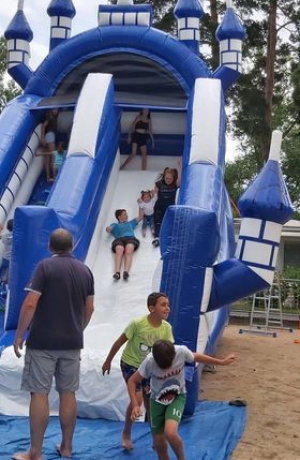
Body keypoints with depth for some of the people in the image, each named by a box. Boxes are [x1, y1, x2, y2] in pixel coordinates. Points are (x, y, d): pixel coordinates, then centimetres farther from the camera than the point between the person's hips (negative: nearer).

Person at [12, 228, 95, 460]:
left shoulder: (45, 266, -9)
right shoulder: (85, 270, 6)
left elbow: (30, 304, -15)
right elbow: (89, 308, 11)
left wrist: (19, 334, -5)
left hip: (43, 341, -5)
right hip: (72, 342, 5)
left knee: (39, 393, 1)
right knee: (68, 393, 12)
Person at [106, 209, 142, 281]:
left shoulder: (130, 223, 44)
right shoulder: (115, 225, 36)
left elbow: (140, 217, 45)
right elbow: (108, 230, 16)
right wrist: (108, 229, -5)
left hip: (131, 238, 1)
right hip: (119, 239, -1)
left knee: (129, 251, -35)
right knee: (119, 250, -37)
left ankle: (126, 271, -57)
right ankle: (117, 272, -56)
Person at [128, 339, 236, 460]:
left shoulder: (181, 351, -27)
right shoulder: (149, 361, -30)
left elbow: (196, 357, -5)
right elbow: (132, 381, -18)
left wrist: (222, 362, 7)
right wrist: (135, 405, -30)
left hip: (178, 397, -1)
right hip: (157, 400, 1)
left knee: (170, 433, -24)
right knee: (159, 442, 3)